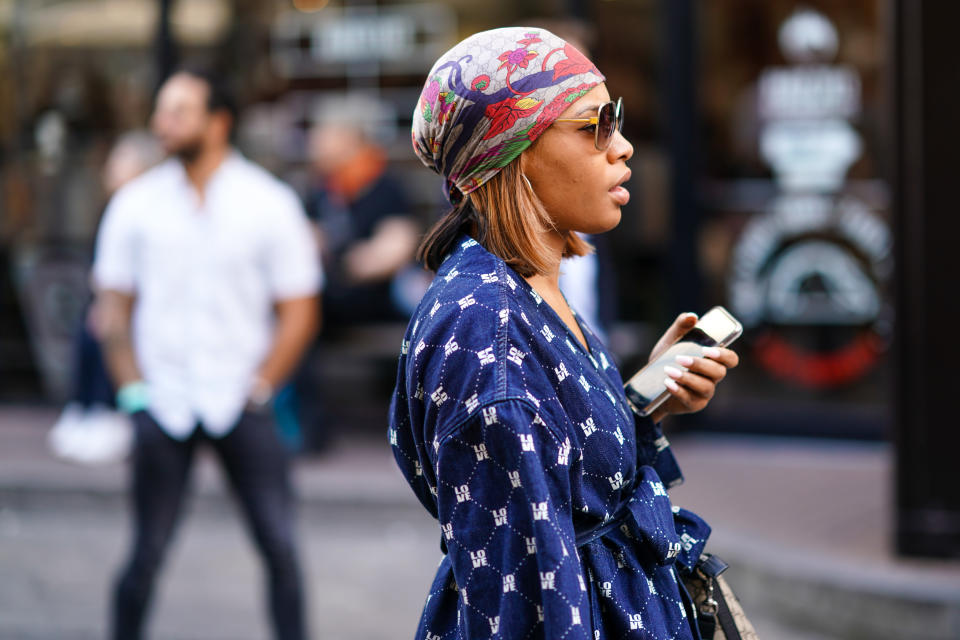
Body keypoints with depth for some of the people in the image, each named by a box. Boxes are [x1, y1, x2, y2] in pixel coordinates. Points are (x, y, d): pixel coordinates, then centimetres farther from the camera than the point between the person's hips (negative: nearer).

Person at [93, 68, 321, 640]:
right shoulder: (135, 203, 5)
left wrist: (258, 389, -5)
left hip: (240, 403, -1)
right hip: (163, 402, 1)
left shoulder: (270, 203, 0)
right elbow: (113, 309, 10)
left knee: (279, 545, -6)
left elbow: (299, 312, 1)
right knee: (147, 552, 3)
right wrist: (133, 390, 1)